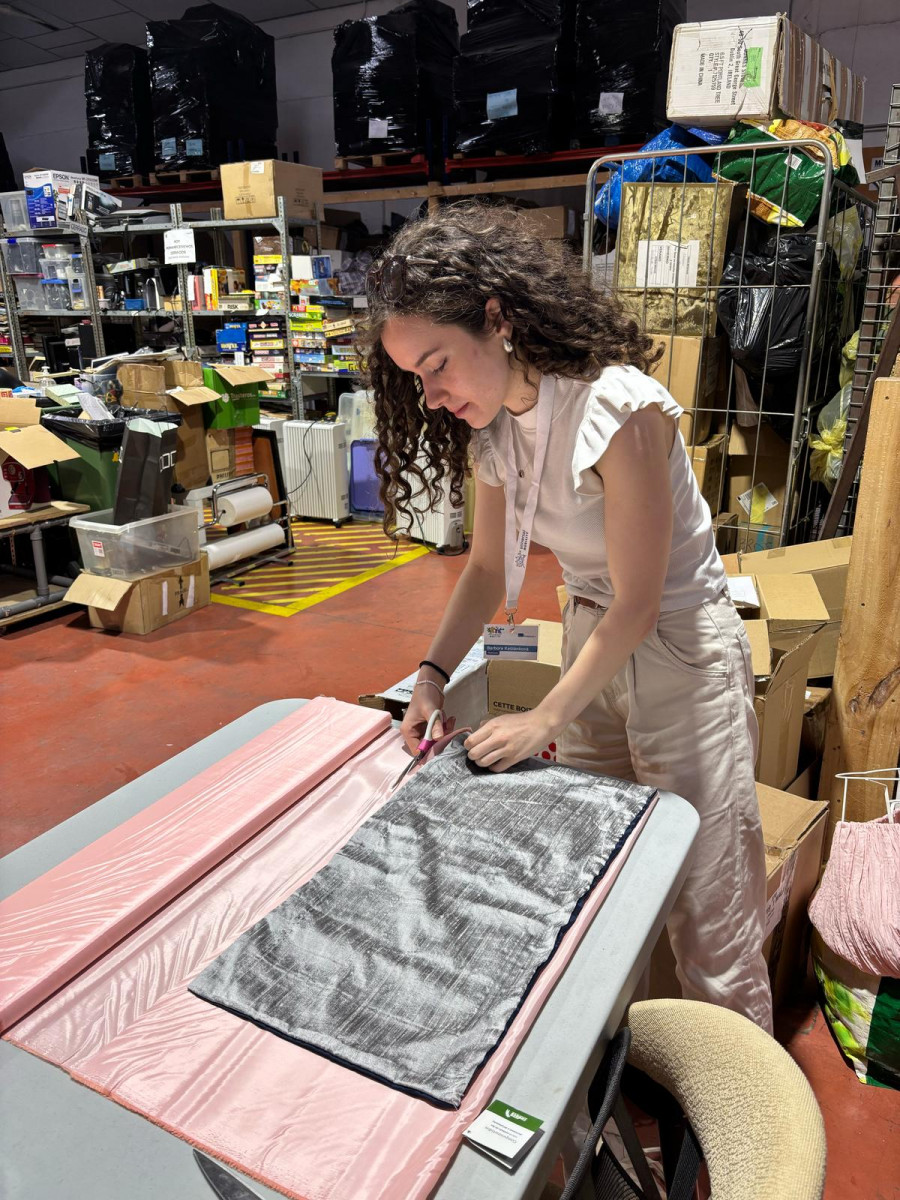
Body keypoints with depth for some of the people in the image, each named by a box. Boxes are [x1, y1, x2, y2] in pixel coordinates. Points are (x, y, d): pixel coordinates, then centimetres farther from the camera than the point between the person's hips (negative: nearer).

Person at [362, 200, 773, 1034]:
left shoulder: (619, 409, -26)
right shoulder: (495, 425, -2)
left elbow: (636, 606, -22)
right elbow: (487, 567, 5)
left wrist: (544, 721, -17)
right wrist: (433, 674, -7)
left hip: (680, 650, -7)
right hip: (592, 638, 7)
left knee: (704, 895, 3)